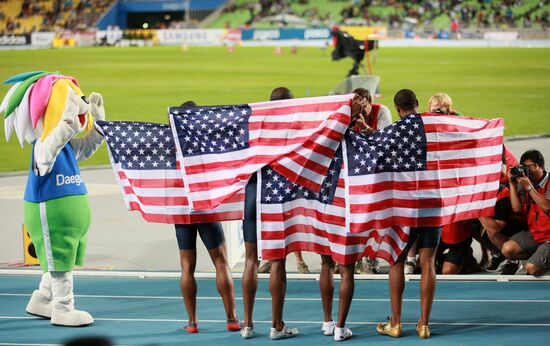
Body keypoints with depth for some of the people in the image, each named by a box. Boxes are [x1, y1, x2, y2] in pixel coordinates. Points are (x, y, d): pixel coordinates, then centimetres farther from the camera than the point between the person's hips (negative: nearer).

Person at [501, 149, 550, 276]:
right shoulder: (524, 183, 4)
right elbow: (517, 208, -5)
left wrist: (529, 187, -28)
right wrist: (512, 184, -10)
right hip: (534, 233, 7)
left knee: (531, 268, -21)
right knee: (507, 249, -14)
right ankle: (539, 257, 6)